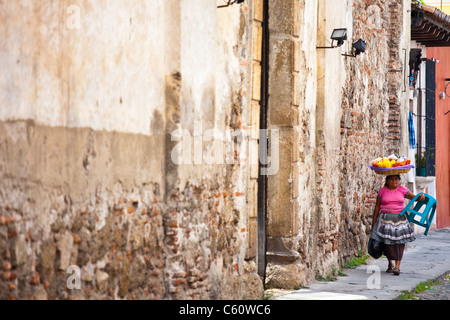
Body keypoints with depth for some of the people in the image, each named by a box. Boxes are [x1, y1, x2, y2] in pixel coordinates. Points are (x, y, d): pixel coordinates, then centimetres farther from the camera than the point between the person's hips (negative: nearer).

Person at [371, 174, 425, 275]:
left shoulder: (402, 190, 5)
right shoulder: (382, 191, 4)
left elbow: (414, 197, 4)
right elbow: (377, 207, 7)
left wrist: (421, 197, -19)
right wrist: (373, 222, 7)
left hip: (400, 219, 1)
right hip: (386, 219, 0)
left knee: (399, 243, -8)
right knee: (387, 243, -1)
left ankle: (397, 267, -8)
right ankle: (390, 264, 19)